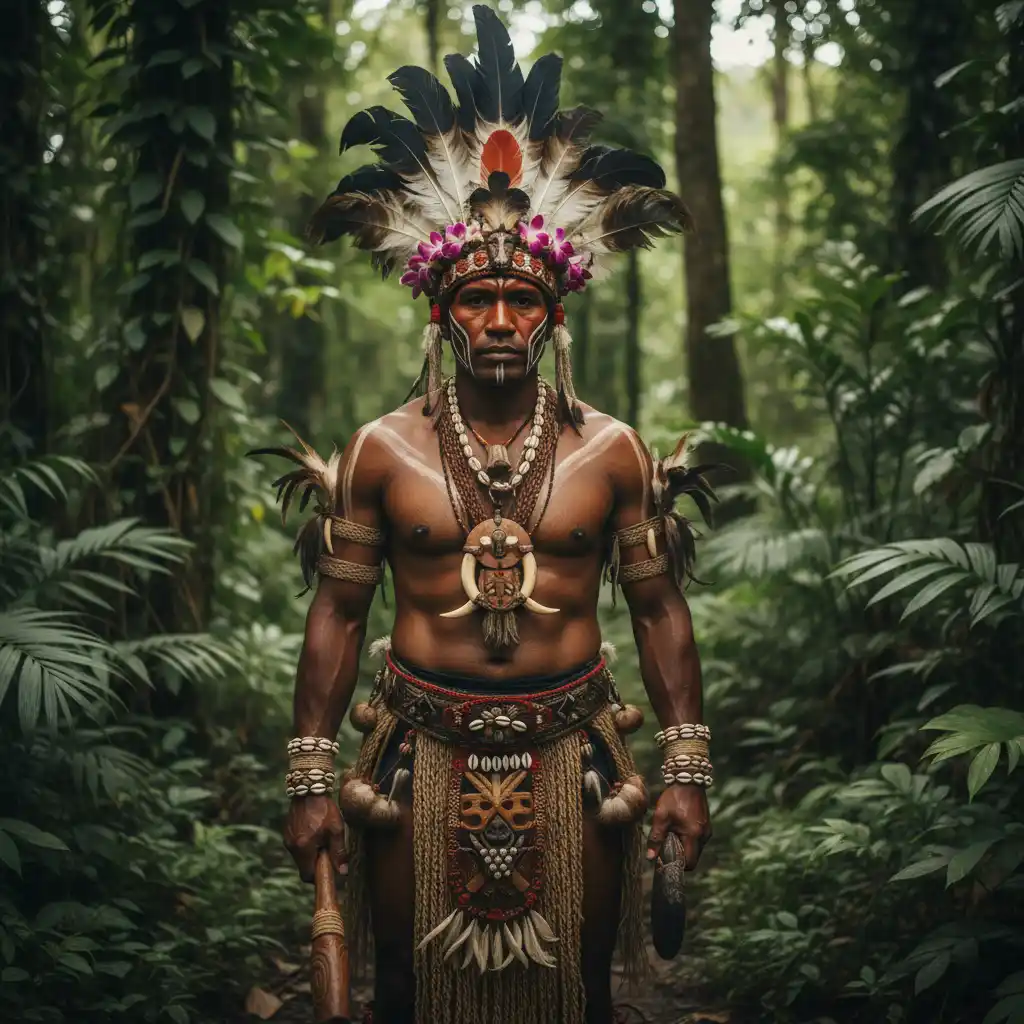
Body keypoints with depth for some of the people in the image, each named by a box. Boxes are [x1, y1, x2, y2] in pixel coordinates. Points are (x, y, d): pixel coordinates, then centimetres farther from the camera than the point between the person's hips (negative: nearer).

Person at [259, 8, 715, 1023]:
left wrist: (686, 769, 0)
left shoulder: (611, 451, 0)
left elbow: (659, 610, 4)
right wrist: (311, 780, -1)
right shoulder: (380, 450, -1)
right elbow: (336, 614, 2)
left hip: (571, 759, 1)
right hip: (422, 757, 0)